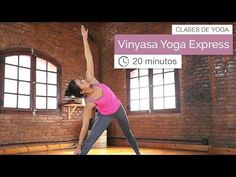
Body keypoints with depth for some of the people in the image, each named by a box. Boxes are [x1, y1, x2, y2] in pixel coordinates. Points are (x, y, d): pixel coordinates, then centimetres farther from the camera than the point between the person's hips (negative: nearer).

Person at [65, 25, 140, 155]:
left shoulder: (90, 79, -24)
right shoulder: (89, 103, -32)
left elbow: (89, 59, -24)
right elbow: (84, 125, -27)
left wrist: (85, 38, -26)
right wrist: (78, 146, -22)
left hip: (118, 109, 5)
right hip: (105, 116, -5)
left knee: (128, 133, 25)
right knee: (88, 143, -17)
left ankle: (138, 153, 49)